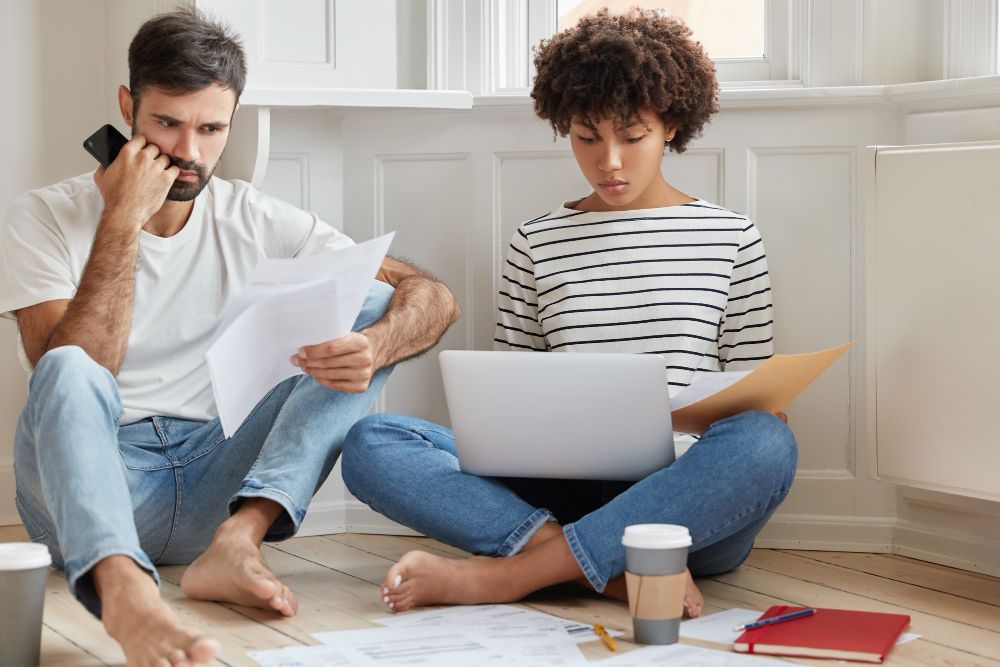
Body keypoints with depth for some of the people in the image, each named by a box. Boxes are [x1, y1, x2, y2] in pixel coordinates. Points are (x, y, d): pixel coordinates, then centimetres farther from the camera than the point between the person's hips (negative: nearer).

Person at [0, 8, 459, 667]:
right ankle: (123, 590, -61)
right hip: (87, 487, -3)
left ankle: (237, 540, -29)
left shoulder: (257, 221, 6)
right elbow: (70, 377, -16)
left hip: (217, 482, 3)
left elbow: (433, 296, -1)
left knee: (375, 307, -10)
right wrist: (122, 221, -17)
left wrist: (375, 347, -24)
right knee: (71, 371, -34)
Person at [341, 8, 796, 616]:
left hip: (685, 503, -1)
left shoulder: (731, 237, 13)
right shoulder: (538, 243, 16)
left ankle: (503, 573, -33)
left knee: (766, 444, -37)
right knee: (371, 442, -20)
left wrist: (763, 418, -10)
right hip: (560, 490, 1)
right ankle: (618, 570, -32)